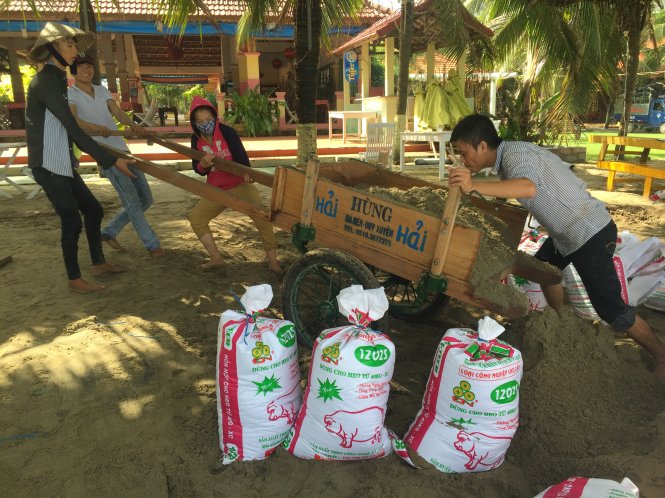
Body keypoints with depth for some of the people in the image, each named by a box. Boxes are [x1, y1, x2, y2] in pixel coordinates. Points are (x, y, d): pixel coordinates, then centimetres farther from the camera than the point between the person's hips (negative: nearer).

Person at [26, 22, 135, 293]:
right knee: (72, 221, -5)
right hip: (48, 166, -9)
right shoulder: (45, 81, -16)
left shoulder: (57, 80, 13)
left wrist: (100, 156, 23)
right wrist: (112, 160, -21)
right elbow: (73, 128, -20)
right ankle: (74, 279, 9)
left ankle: (98, 263, 26)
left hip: (63, 164, 9)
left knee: (93, 210, 13)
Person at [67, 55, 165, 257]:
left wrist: (132, 124, -21)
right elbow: (72, 120, -18)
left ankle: (109, 232, 22)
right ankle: (152, 244, 1)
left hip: (123, 149, 7)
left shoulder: (102, 90, 17)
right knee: (132, 201, -10)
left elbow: (117, 112, 1)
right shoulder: (70, 94, 1)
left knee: (145, 199, 8)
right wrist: (94, 127, -38)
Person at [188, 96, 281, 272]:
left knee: (262, 217, -20)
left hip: (240, 185, -5)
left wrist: (246, 172, -39)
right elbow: (198, 169, 1)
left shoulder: (227, 132, -13)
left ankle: (273, 261, -11)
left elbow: (241, 156, -17)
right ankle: (216, 258, 9)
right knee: (195, 218, 1)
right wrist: (203, 164, -23)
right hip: (216, 190, 5)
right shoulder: (196, 139, -1)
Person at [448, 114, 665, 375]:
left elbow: (528, 188, -47)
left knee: (609, 307, -5)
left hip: (591, 233, -10)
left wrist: (475, 186, -59)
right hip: (566, 231, 10)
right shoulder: (504, 159, 5)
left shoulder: (516, 153, -25)